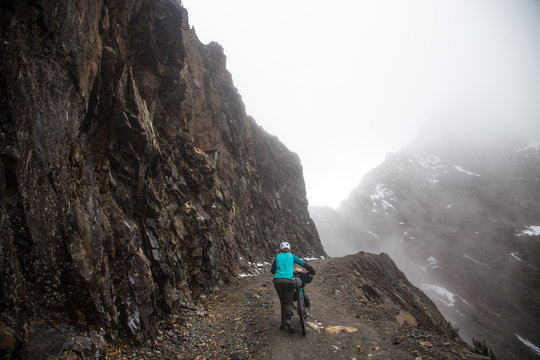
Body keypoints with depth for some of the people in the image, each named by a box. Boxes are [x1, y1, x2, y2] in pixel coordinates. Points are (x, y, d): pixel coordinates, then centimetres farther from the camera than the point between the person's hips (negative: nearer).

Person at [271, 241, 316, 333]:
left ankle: (283, 324, 12)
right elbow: (303, 263, 15)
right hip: (287, 280, -2)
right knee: (289, 302, 6)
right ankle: (288, 319, -20)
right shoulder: (291, 256, 12)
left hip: (277, 280, 2)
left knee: (283, 302, 15)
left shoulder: (277, 256, 18)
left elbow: (272, 270, 28)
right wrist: (312, 271, 28)